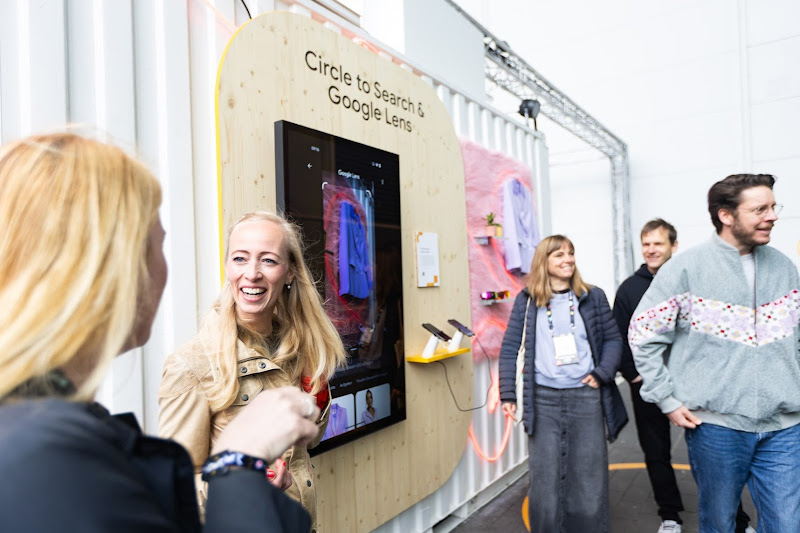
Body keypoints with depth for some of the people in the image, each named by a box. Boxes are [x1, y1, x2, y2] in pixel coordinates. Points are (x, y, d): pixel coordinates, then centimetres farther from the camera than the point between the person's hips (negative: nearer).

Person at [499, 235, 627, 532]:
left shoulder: (592, 297, 4)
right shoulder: (527, 300, 1)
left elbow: (613, 339, 9)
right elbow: (510, 348, 1)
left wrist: (602, 373, -6)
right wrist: (508, 394, -4)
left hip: (586, 397, 1)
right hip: (543, 399, 0)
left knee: (589, 477, 10)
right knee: (544, 478, 8)